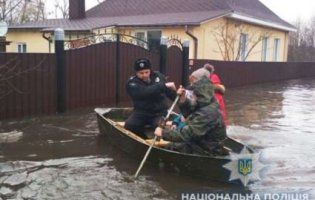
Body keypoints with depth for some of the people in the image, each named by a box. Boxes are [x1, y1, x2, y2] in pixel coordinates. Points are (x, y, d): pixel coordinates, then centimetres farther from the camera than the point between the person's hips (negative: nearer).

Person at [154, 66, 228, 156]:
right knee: (170, 146, 5)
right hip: (203, 144, 9)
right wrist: (183, 99, -3)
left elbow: (187, 134, -30)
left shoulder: (207, 113, -29)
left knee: (171, 148, -7)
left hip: (209, 153, -9)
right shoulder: (205, 104, 1)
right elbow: (189, 114, 14)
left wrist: (164, 133, -22)